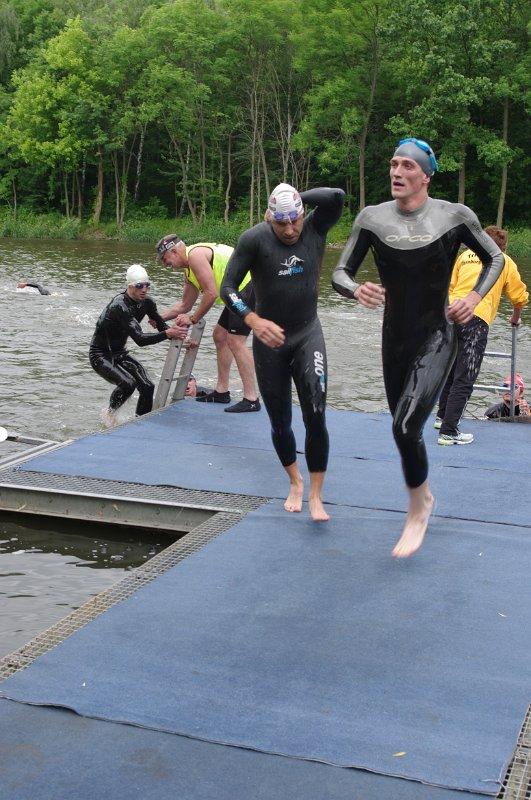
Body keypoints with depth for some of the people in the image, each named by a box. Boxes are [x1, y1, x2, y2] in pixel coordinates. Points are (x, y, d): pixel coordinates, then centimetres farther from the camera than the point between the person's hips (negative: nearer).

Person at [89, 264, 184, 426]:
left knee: (147, 387, -9)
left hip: (120, 354, 8)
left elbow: (162, 326, 0)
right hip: (100, 356, -8)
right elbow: (139, 339, -37)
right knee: (128, 383, -30)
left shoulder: (146, 303, -4)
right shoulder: (119, 306, -29)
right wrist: (167, 334, -47)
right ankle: (110, 413, -2)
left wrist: (178, 335, -20)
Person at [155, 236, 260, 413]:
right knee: (220, 335, 16)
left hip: (249, 287, -11)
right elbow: (184, 305, 32)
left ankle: (251, 399, -15)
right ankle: (222, 391, 22)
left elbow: (211, 294, -18)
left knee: (235, 340, -15)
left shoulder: (195, 254, -13)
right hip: (240, 293, 11)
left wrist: (193, 319, -7)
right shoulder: (189, 270, 19)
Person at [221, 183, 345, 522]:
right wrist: (255, 321, -30)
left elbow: (337, 196, -26)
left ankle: (315, 495, -1)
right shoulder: (254, 239, -14)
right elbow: (228, 287, -15)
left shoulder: (315, 229, -8)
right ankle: (295, 481, 35)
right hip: (270, 340, 0)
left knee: (316, 416, -14)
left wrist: (297, 197, -16)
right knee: (280, 422, 9)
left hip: (308, 335, 0)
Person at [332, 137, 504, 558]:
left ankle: (417, 509, 5)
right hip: (395, 339, 4)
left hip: (436, 337, -4)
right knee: (405, 431, 18)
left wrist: (474, 297, -9)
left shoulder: (455, 216, -9)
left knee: (405, 427, -20)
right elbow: (339, 273, -1)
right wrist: (357, 290, -24)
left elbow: (495, 259, 7)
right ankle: (425, 498, 46)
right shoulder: (372, 218, -4)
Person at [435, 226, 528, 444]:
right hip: (475, 319, -5)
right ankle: (448, 432, -6)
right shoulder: (505, 261, 14)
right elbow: (519, 297, 18)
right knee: (464, 379, -3)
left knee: (450, 370, 23)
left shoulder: (465, 255, 22)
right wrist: (515, 318, 37)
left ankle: (443, 416, 36)